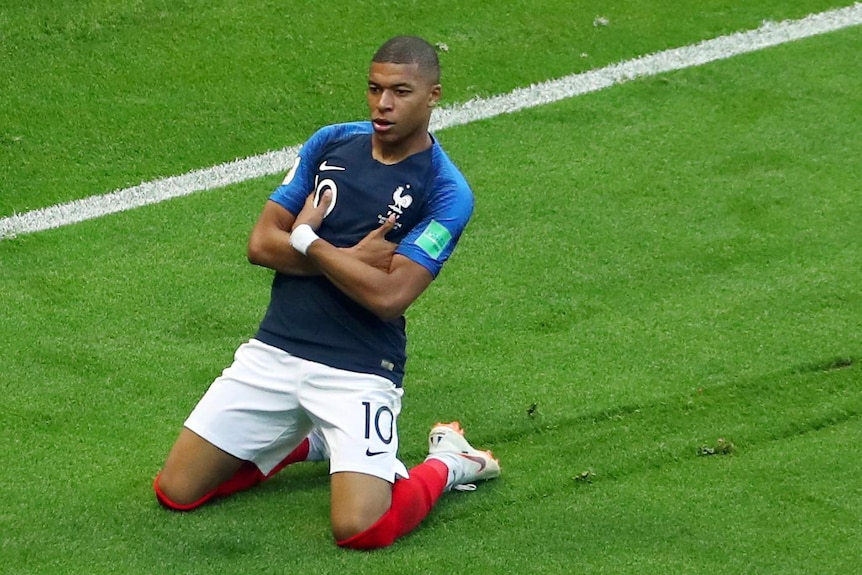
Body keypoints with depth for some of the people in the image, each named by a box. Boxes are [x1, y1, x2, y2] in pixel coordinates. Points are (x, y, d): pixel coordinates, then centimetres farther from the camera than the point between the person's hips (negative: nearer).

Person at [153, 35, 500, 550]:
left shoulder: (445, 192, -9)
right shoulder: (331, 143, 6)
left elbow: (387, 295, -19)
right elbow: (262, 244, 2)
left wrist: (306, 241, -10)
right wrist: (350, 259, -11)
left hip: (359, 372, -5)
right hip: (274, 353, 5)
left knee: (361, 530, -22)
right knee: (176, 491, 2)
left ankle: (448, 464, 10)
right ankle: (310, 442, 24)